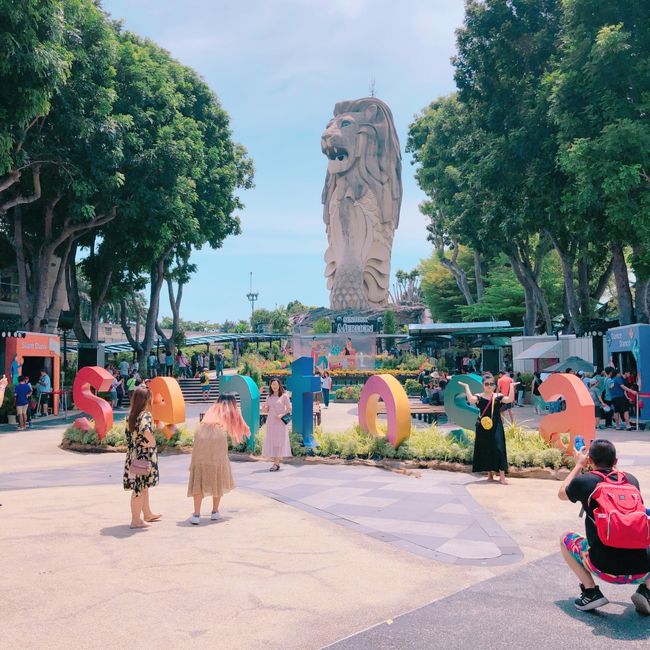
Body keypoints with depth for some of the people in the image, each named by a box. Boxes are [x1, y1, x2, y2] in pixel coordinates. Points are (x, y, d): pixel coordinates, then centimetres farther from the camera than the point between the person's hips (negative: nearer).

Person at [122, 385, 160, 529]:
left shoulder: (131, 415, 6)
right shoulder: (146, 415, -17)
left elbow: (129, 435, 9)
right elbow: (146, 430, -34)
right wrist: (152, 442, -19)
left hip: (133, 455, 8)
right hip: (143, 456, -8)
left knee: (144, 486, 21)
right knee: (140, 488, 1)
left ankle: (147, 514, 35)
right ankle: (136, 520, 8)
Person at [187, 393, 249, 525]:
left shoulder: (212, 409, 33)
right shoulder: (232, 411, 26)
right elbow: (243, 429, 33)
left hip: (200, 435, 2)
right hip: (218, 437, -2)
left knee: (199, 477, 3)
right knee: (218, 476, 14)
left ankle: (196, 514, -5)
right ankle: (215, 511, 18)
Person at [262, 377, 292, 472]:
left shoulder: (284, 396, -1)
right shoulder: (269, 397, 13)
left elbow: (289, 409, -2)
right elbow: (267, 410, 17)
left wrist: (282, 415, -17)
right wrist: (265, 407, -5)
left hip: (280, 422, -5)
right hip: (270, 421, 5)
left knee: (279, 441, -6)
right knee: (271, 441, 3)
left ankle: (276, 463, -7)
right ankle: (275, 462, 9)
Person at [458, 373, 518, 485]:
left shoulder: (498, 397, 3)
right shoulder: (479, 397, 1)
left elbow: (510, 399, -12)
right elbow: (471, 400, -20)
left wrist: (511, 386, -11)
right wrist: (466, 387, -16)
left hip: (496, 427, -1)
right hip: (483, 427, 1)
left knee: (499, 449, -7)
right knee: (485, 450, 8)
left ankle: (502, 476, -4)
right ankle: (490, 474, 24)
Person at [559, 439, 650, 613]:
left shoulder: (583, 481, -1)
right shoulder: (632, 480, 7)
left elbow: (562, 494, 23)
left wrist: (578, 465, 32)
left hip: (606, 569, -2)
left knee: (565, 539, 25)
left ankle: (591, 592, 9)